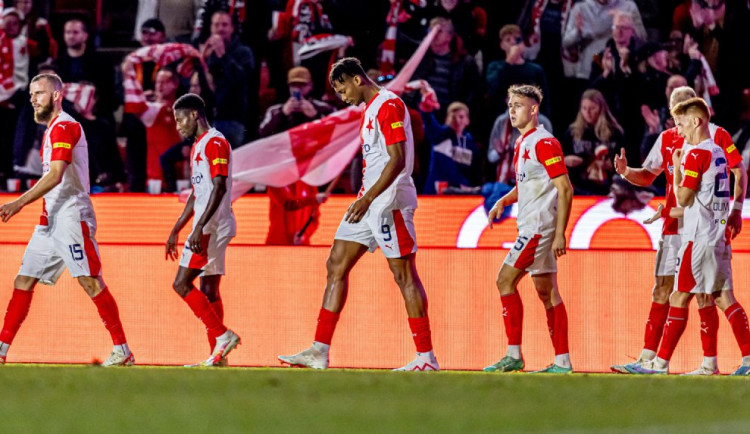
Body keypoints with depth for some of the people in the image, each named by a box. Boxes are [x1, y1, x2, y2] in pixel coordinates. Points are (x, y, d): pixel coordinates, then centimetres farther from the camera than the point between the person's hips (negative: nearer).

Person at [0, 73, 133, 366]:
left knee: (90, 281, -12)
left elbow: (56, 175, -21)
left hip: (71, 217, -10)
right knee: (24, 281, 5)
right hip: (50, 220, 10)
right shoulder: (53, 129, 20)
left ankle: (122, 350, -10)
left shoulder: (64, 127, -11)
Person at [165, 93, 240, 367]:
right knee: (208, 290, 7)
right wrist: (176, 231, 28)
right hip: (211, 228, 10)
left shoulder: (214, 143, -10)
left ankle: (222, 335, -15)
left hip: (212, 225, -10)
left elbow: (219, 187, -20)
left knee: (182, 284, -13)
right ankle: (217, 355, 5)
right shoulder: (198, 146, 21)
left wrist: (200, 227, -26)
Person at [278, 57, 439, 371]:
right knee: (336, 265, 6)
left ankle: (427, 358, -3)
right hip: (368, 204, 10)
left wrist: (368, 198, -26)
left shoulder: (389, 105, -13)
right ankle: (320, 351, 6)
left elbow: (398, 160, -21)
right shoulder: (369, 111, 18)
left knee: (404, 275, -7)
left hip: (390, 202, -10)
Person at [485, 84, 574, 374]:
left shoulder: (544, 143, -13)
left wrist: (560, 233, -20)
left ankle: (514, 355, -8)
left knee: (506, 280, -10)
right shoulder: (522, 143, 16)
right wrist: (503, 202, 11)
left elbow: (565, 189, -16)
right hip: (531, 227, 10)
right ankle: (562, 361, 8)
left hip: (539, 227, -10)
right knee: (546, 293, 8)